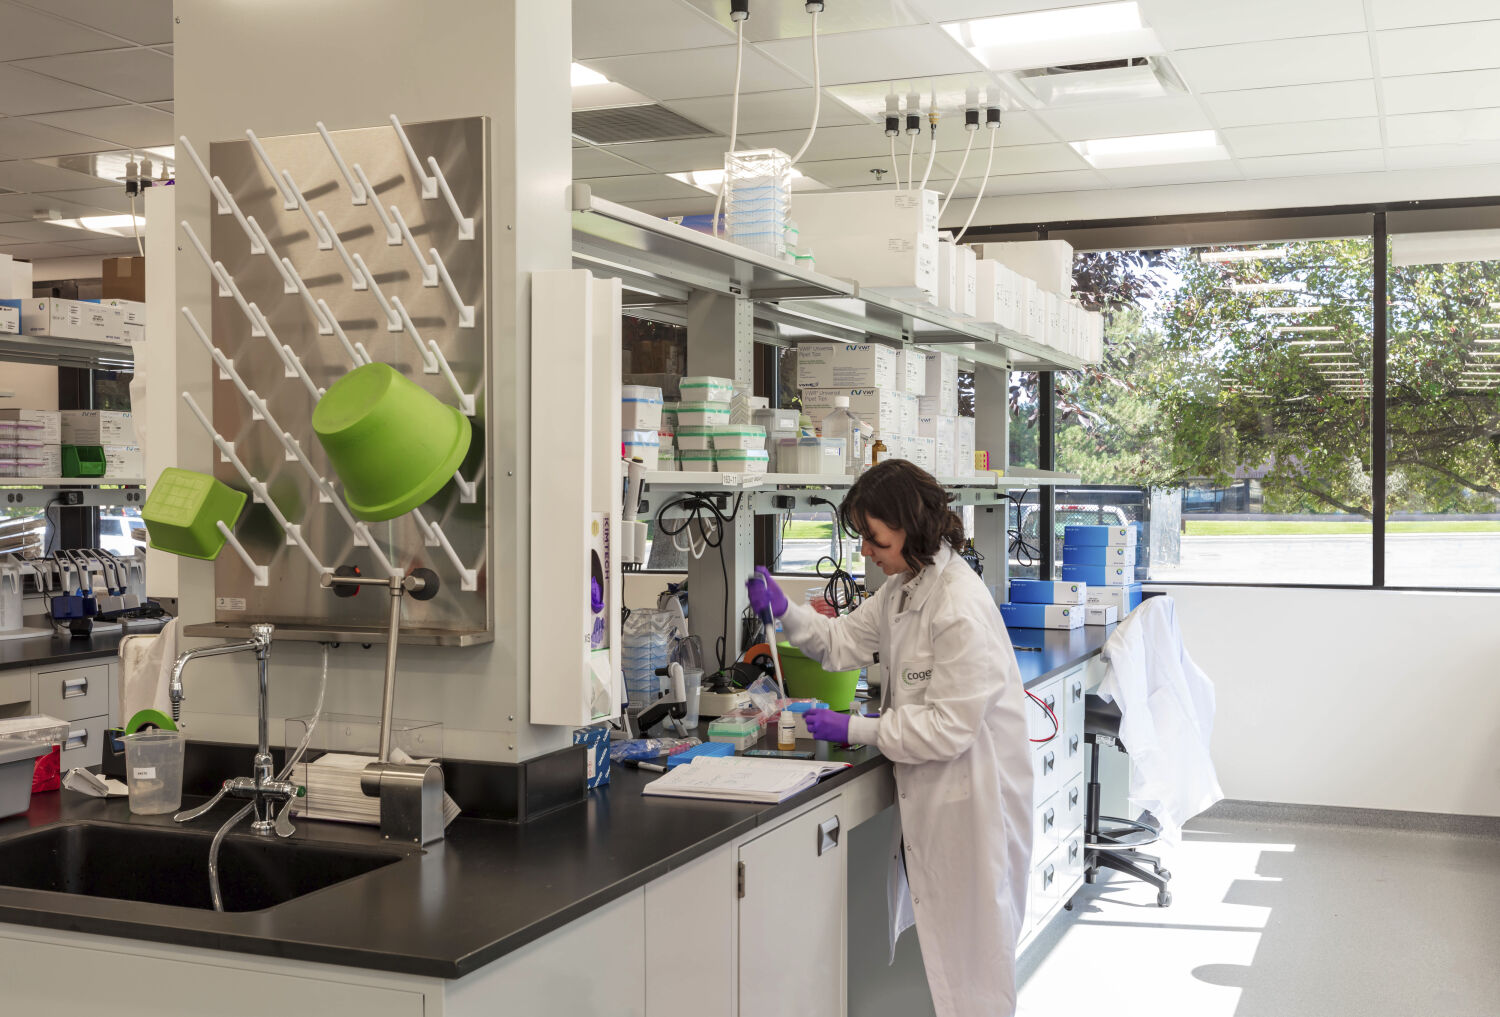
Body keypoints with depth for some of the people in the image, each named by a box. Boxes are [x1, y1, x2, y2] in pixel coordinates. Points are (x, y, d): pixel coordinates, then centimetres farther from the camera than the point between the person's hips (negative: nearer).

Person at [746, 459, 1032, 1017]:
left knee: (966, 944, 4)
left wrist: (856, 729, -18)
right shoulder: (904, 588, 6)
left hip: (968, 798, -9)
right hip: (928, 793, 9)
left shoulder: (960, 606, -24)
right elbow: (844, 641, 15)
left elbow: (948, 727, -24)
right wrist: (786, 611, -1)